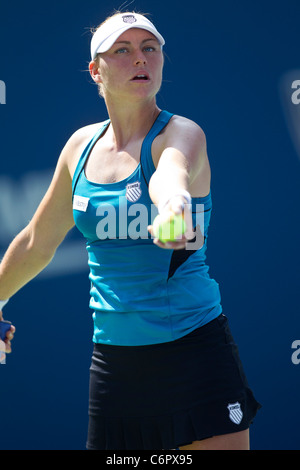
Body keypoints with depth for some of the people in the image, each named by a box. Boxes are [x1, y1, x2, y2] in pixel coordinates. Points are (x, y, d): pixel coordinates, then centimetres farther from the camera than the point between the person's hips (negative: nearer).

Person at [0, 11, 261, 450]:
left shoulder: (181, 133, -9)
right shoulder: (81, 146, 7)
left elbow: (172, 172, -36)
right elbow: (36, 244, 23)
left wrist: (174, 198, -58)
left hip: (194, 349, -5)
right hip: (112, 360, 5)